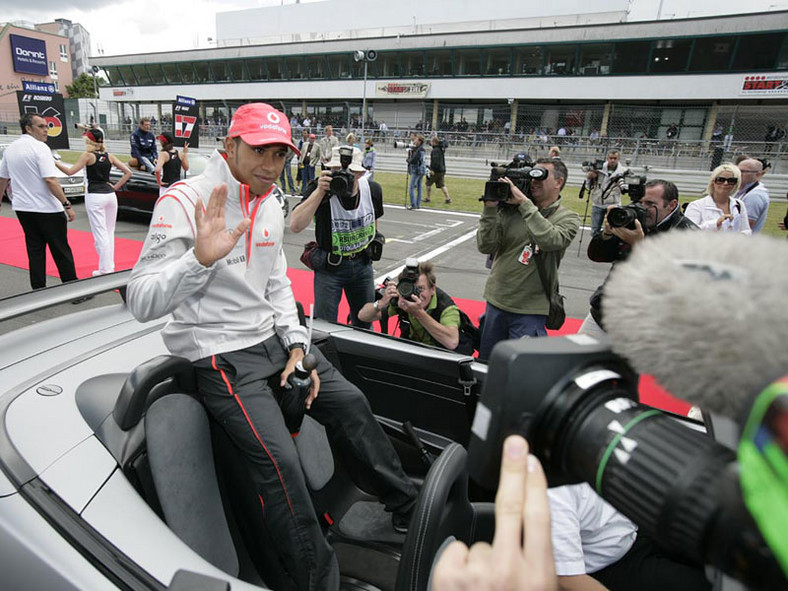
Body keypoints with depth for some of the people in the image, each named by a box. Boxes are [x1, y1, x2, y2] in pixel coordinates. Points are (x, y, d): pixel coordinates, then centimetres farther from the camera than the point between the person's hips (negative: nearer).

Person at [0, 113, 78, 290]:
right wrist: (67, 205, -19)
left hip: (23, 208, 7)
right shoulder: (40, 148, -12)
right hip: (47, 209, -7)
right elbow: (50, 180, -21)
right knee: (61, 251, 1)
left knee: (35, 251, 11)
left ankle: (39, 290, 15)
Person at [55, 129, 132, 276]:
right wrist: (115, 187, 8)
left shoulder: (87, 155, -4)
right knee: (109, 232, 13)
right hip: (110, 195, 5)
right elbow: (128, 172, 8)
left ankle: (105, 269, 0)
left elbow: (70, 171, -8)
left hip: (94, 197, -5)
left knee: (100, 234, -2)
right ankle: (110, 266, 18)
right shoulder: (109, 156, 9)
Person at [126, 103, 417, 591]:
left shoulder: (271, 205, 6)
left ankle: (409, 508, 29)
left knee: (352, 403, 8)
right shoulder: (185, 201, -16)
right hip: (223, 356, -7)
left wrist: (297, 347, 3)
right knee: (281, 460, -18)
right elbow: (143, 303, -22)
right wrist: (201, 258, -39)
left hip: (273, 338, 8)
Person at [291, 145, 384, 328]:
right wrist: (319, 192, -39)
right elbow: (295, 226, -35)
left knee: (364, 323, 19)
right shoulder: (319, 188, -22)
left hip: (362, 263, 4)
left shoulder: (373, 189, -10)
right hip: (329, 266, -3)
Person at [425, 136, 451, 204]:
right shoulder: (442, 149, 10)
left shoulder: (435, 150, -17)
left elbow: (435, 160, -25)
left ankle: (427, 198, 13)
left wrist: (432, 169, -24)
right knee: (442, 185, 9)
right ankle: (448, 198, 0)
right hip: (442, 170, 8)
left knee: (428, 183, 8)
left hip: (436, 170, -8)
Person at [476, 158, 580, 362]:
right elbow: (485, 246, -6)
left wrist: (524, 203, -22)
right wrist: (490, 208, -15)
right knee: (484, 364, 18)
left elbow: (550, 241, -25)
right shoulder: (509, 210, 0)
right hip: (495, 301, 3)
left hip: (530, 311, -3)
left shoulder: (568, 218, -3)